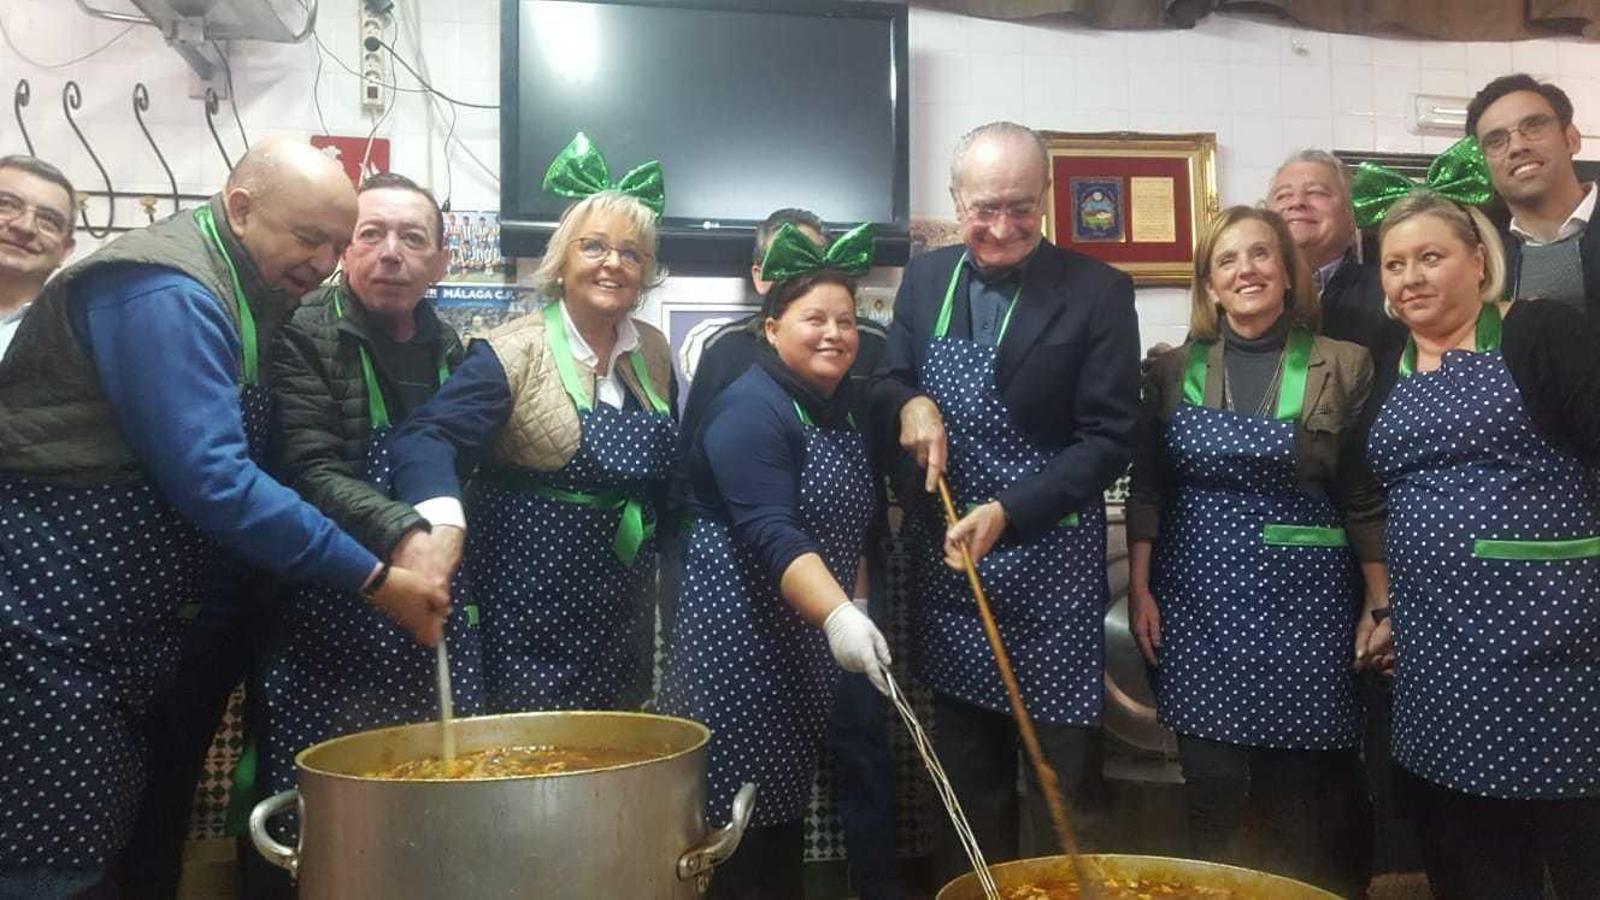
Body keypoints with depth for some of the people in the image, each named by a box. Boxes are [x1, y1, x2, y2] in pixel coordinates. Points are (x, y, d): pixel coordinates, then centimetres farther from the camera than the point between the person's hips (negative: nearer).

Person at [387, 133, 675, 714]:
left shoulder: (654, 354, 5)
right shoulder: (515, 353, -12)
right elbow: (429, 435, -25)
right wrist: (442, 520, -43)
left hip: (621, 607, 6)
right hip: (528, 606, -5)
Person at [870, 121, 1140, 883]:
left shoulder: (1097, 290, -7)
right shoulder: (924, 277, 6)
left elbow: (1109, 439, -10)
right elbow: (885, 385, 13)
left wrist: (1007, 511, -22)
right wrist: (909, 404, -11)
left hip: (1050, 568, -3)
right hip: (944, 562, 4)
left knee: (1056, 782, 8)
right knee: (964, 777, 17)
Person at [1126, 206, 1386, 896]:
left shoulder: (1344, 366, -1)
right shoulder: (1173, 368, 3)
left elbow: (1368, 498, 1)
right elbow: (1146, 489, 5)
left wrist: (1381, 605, 0)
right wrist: (1139, 591, 1)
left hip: (1301, 595, -1)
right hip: (1198, 593, 1)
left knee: (1292, 788, 9)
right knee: (1211, 786, 5)